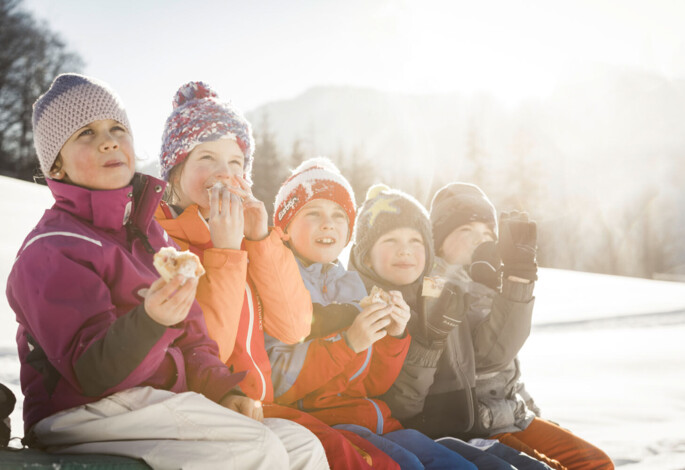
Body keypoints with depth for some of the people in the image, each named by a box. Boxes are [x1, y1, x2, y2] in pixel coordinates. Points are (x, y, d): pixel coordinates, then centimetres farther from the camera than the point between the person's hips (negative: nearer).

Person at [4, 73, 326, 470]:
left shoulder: (150, 234, 18)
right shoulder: (51, 250, -9)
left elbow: (191, 341, 20)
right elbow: (91, 375, -20)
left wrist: (222, 391, 0)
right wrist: (150, 320, -38)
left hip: (157, 404, 8)